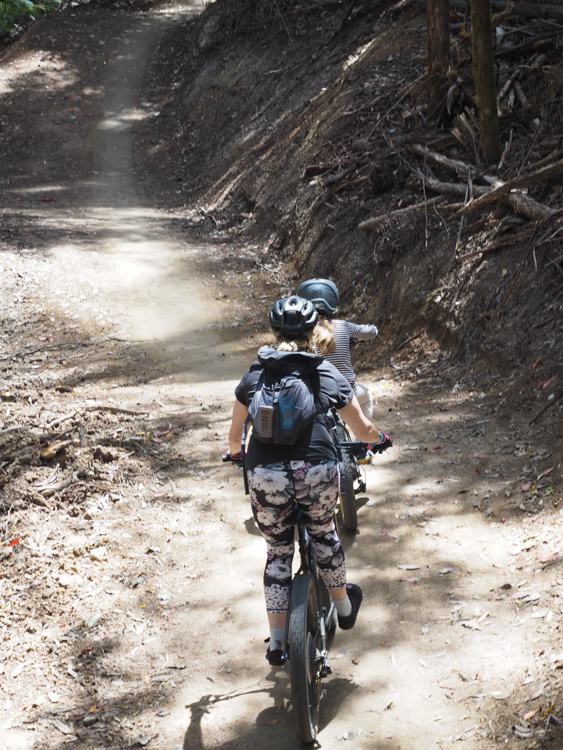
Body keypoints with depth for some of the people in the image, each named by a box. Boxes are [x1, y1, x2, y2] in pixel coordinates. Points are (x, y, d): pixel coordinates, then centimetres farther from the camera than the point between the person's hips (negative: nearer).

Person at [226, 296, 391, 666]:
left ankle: (277, 641, 15)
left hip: (266, 476, 0)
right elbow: (364, 431, 11)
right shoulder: (328, 374, 7)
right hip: (318, 472, 0)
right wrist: (381, 438, 34)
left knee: (278, 551, 18)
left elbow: (235, 435, 16)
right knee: (324, 535, 27)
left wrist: (236, 454, 38)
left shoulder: (255, 375, 9)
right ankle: (344, 606, 45)